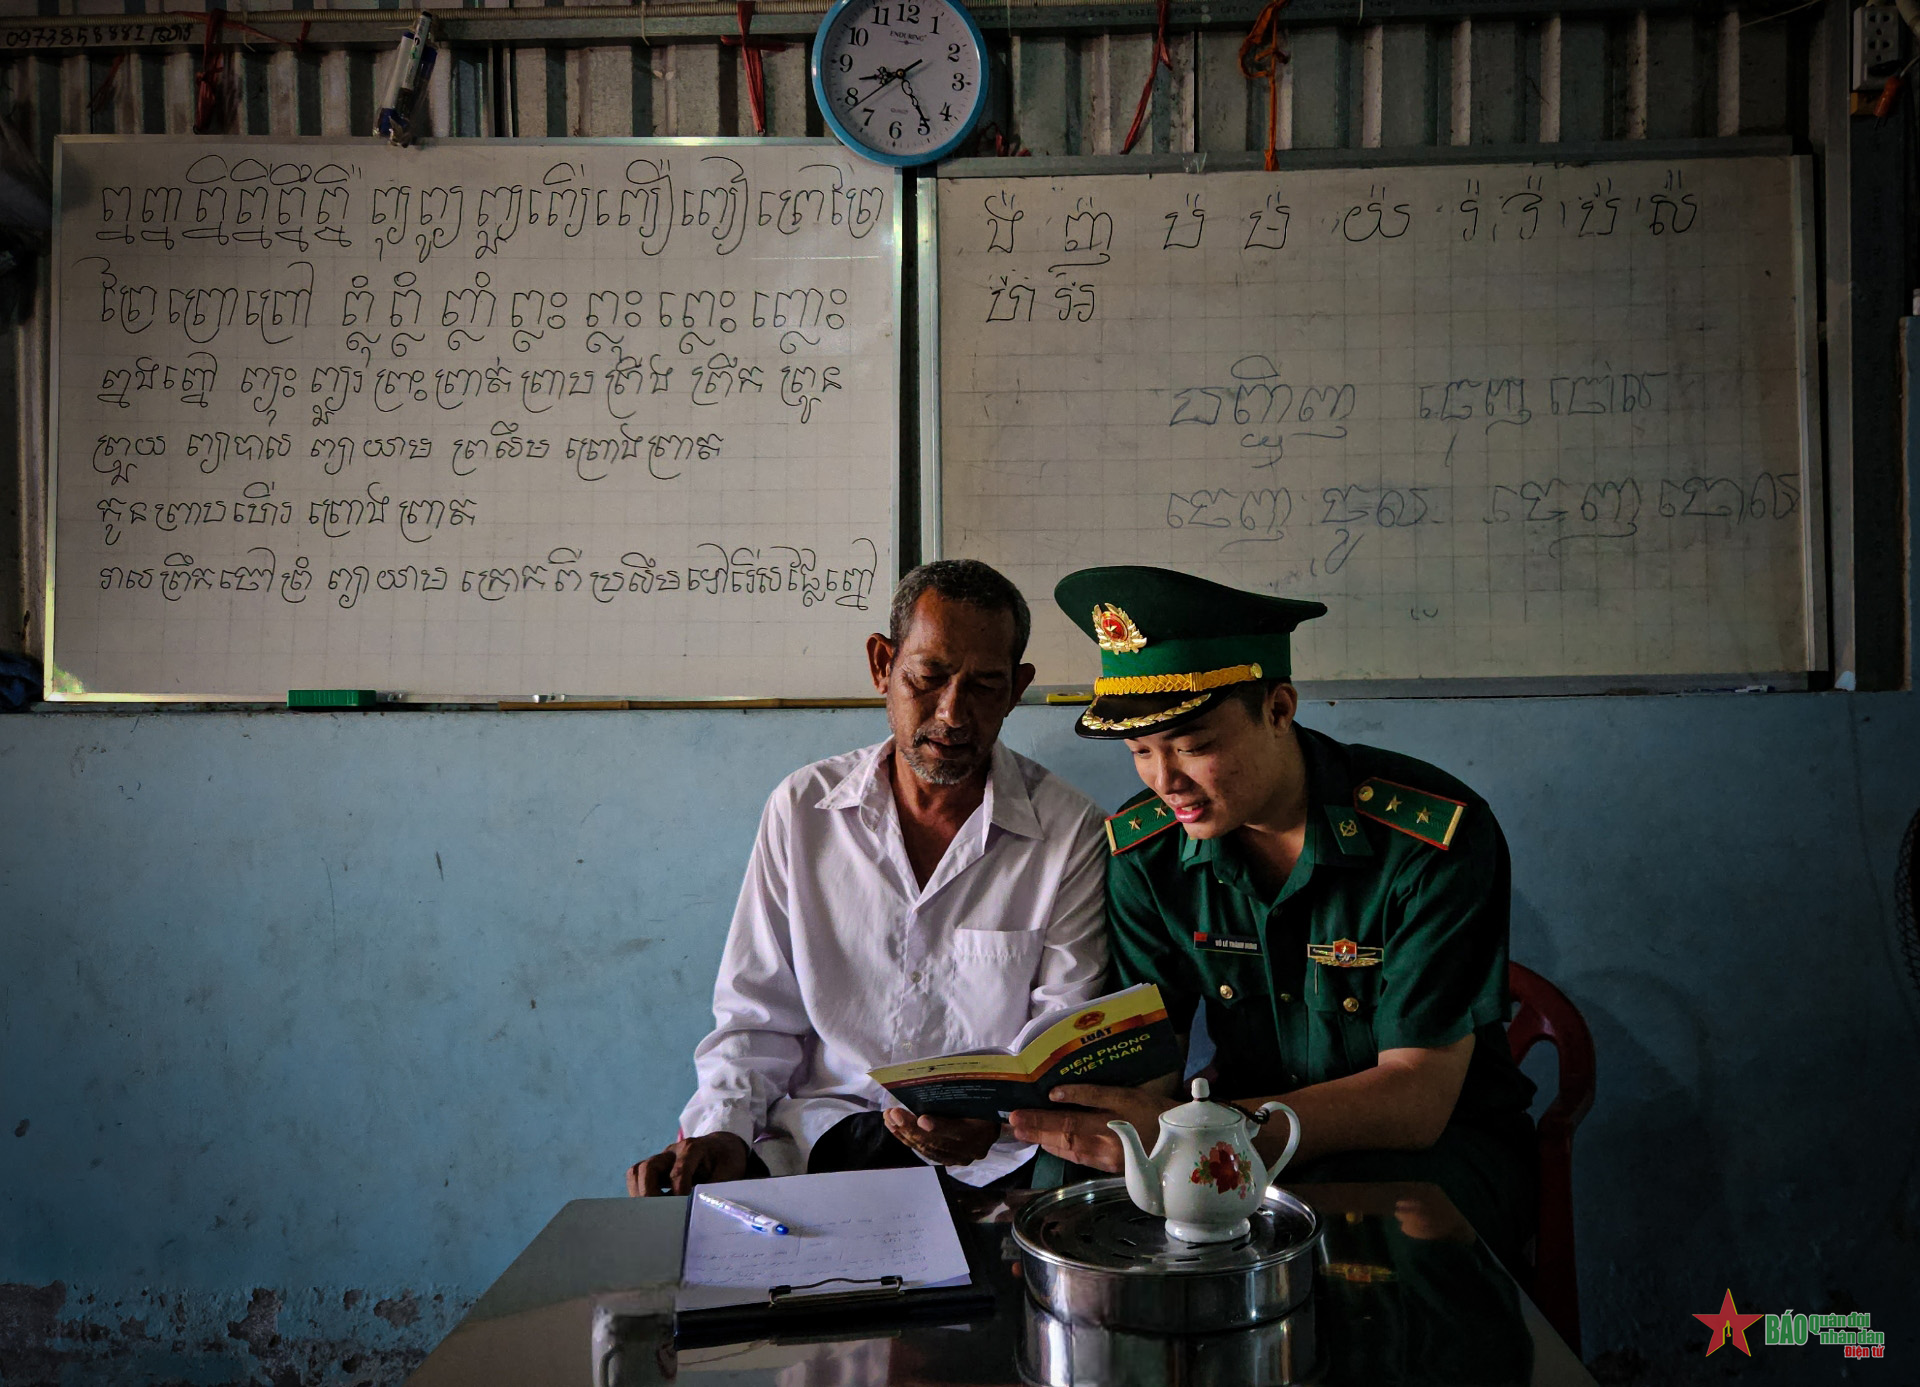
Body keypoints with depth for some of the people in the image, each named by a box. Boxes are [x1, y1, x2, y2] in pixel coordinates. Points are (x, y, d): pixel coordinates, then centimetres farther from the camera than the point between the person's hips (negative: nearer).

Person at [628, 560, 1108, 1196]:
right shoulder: (801, 808, 5)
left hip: (994, 1162, 0)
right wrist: (721, 1128, -9)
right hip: (822, 1129, 1)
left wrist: (996, 1117, -22)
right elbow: (758, 1013, 10)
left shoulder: (1069, 831, -1)